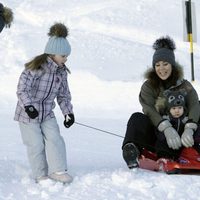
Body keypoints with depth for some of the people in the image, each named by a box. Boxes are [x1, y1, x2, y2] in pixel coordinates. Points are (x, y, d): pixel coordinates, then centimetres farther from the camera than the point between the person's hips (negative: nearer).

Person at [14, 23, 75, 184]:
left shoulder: (62, 71, 3)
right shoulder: (36, 67, -19)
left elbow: (63, 94, 12)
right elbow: (22, 88, -23)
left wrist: (68, 112, 3)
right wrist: (28, 105, -34)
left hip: (47, 113, 5)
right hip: (28, 114, -5)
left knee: (55, 139, -11)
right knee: (36, 145, -2)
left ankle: (57, 171, -5)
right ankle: (40, 175, 11)